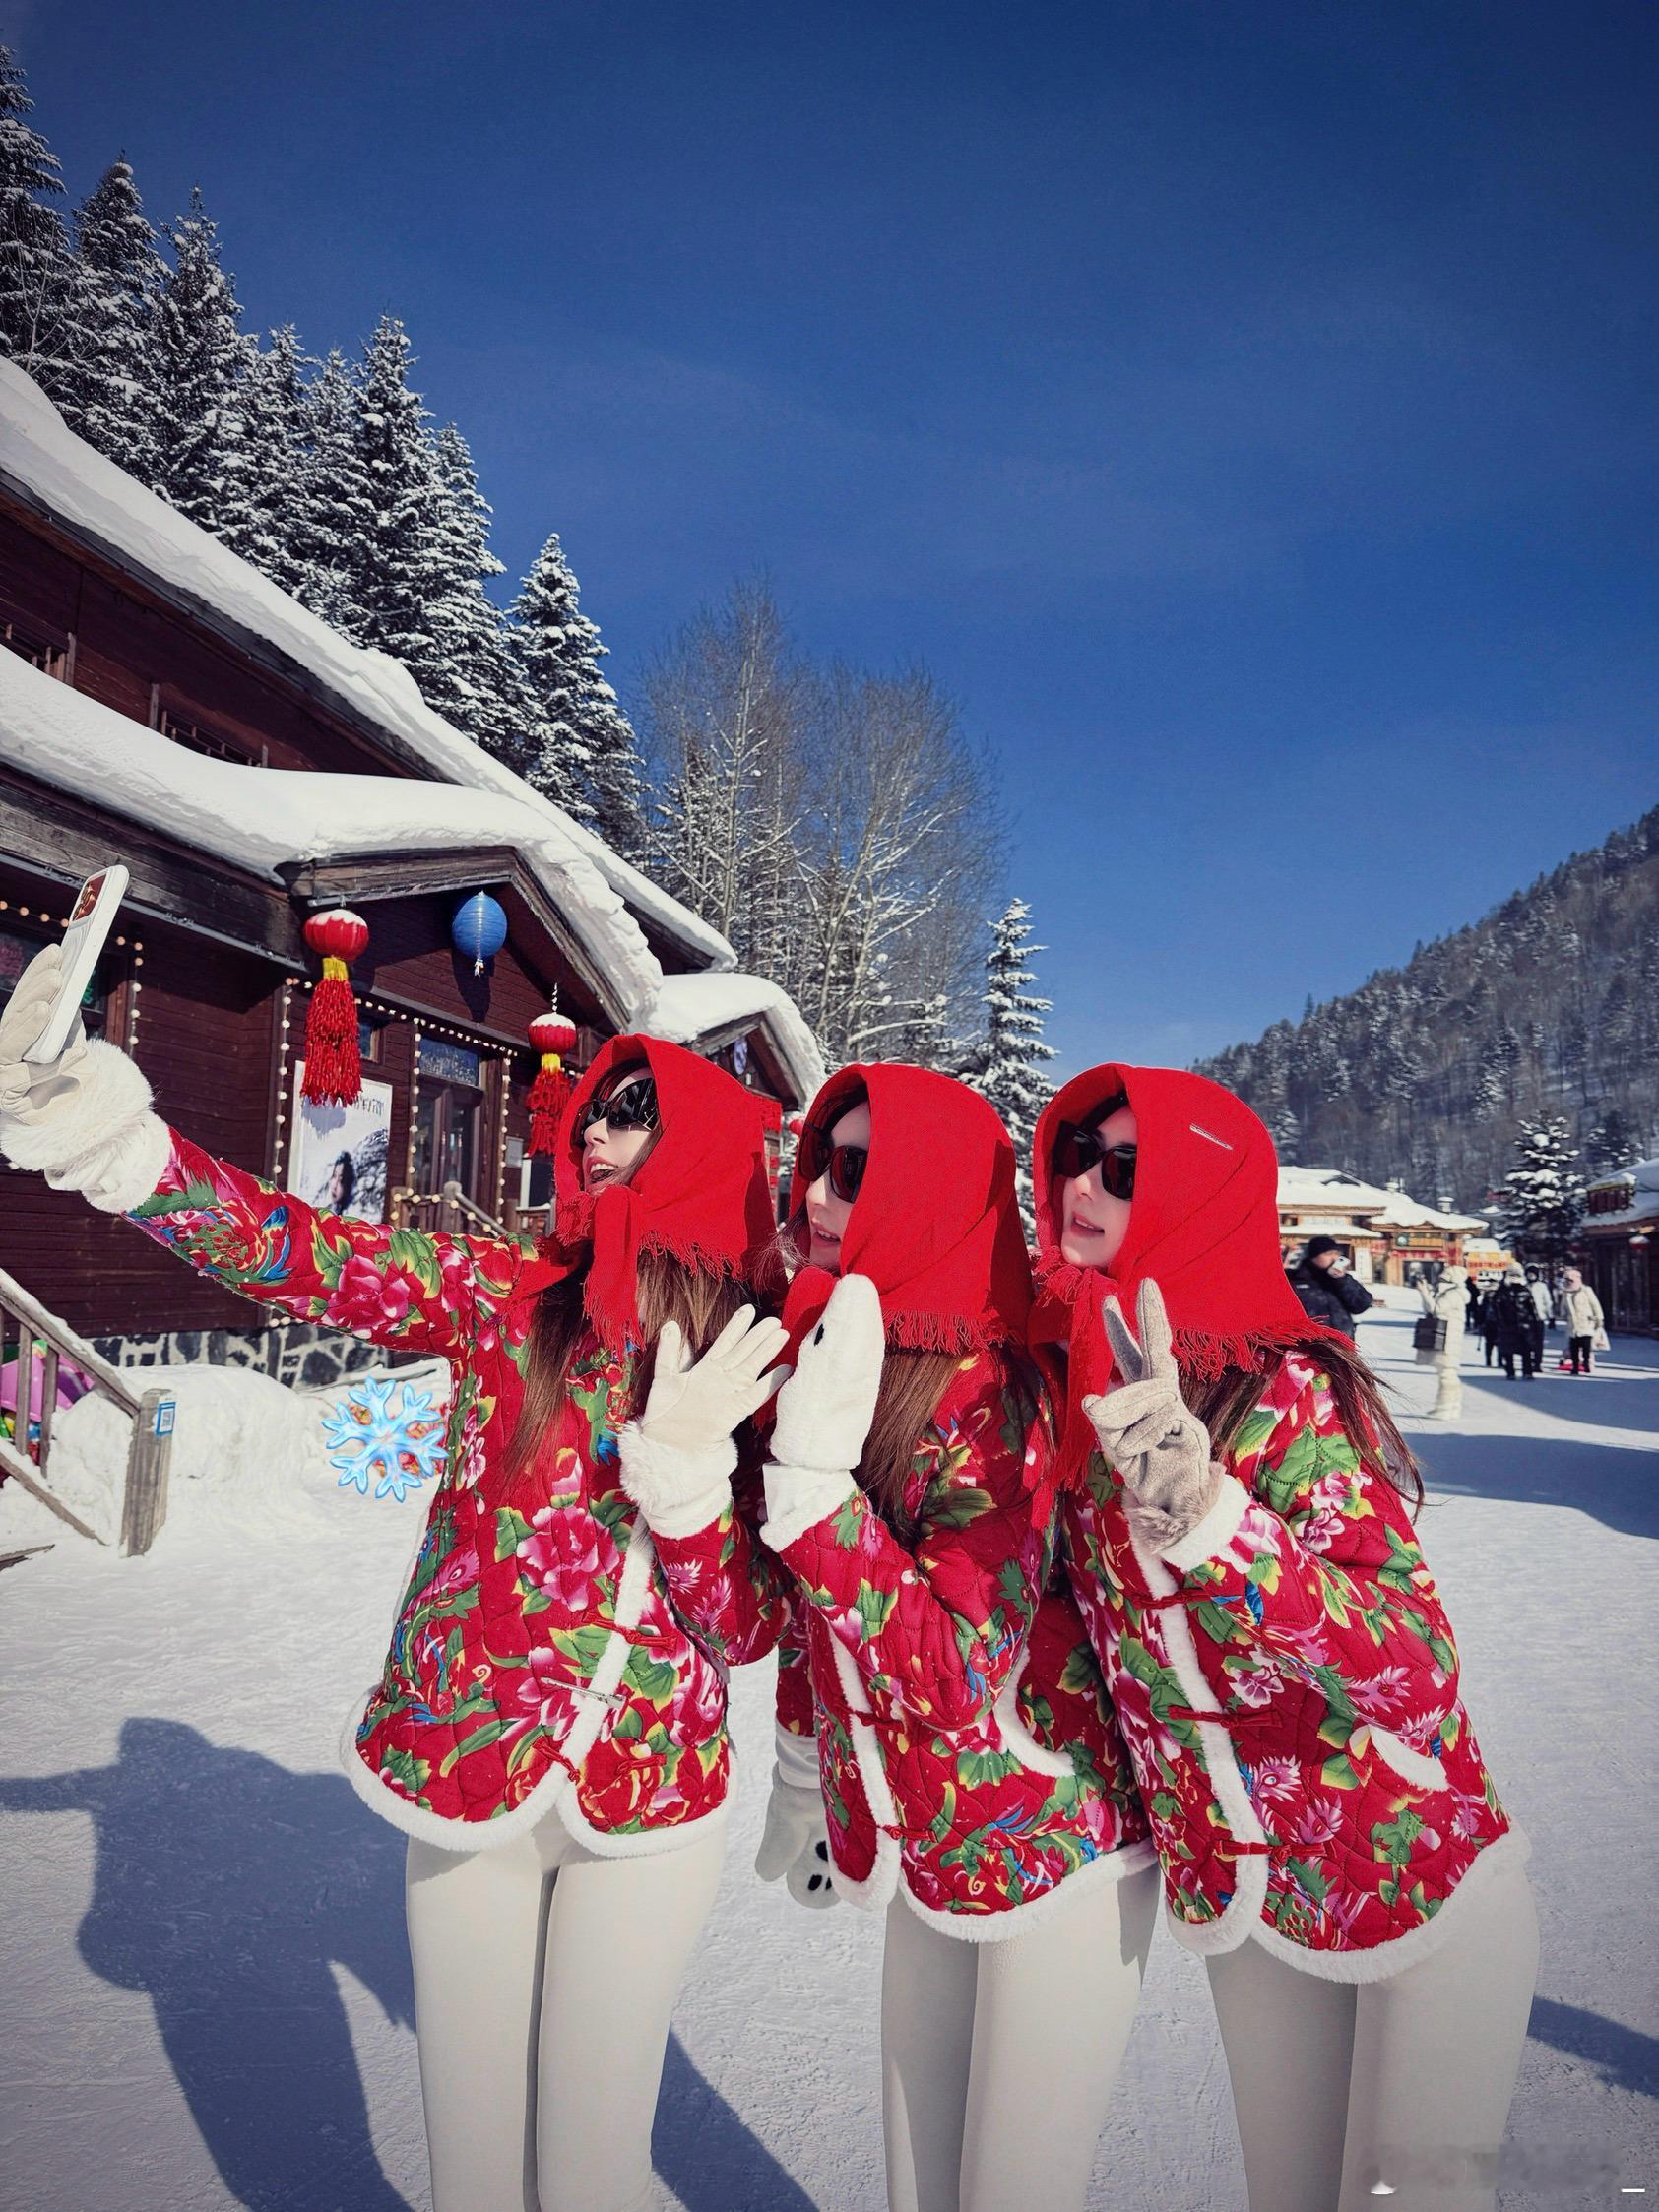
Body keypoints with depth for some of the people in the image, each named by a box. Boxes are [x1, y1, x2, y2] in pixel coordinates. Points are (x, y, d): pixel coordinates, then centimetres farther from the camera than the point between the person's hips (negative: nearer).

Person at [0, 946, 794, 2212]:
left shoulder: (752, 1360, -5)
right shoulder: (505, 1291, -7)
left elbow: (748, 1629, -7)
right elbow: (306, 1256, -23)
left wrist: (685, 1470, -24)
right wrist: (118, 1147, -39)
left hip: (651, 1796, 0)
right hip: (462, 1765, 0)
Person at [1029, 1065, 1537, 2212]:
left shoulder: (1287, 1391, -24)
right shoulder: (1079, 1380, -7)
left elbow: (1417, 1677, -34)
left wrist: (1200, 1508, -47)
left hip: (1423, 1882, -5)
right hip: (1247, 1895, 6)